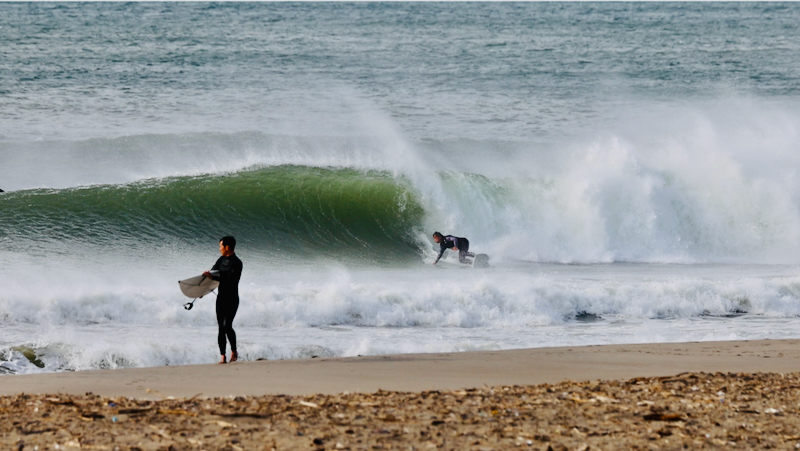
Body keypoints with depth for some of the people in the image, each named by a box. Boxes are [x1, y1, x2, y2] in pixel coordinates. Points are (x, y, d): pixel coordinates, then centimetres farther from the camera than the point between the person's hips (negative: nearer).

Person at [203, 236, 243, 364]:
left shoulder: (237, 263, -12)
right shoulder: (221, 260, 11)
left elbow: (229, 279, -24)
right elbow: (211, 273, 19)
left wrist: (212, 277, -29)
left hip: (232, 299, -6)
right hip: (221, 298, 6)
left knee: (227, 326, -17)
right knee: (221, 328, 2)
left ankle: (234, 350, 4)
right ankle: (223, 357, 3)